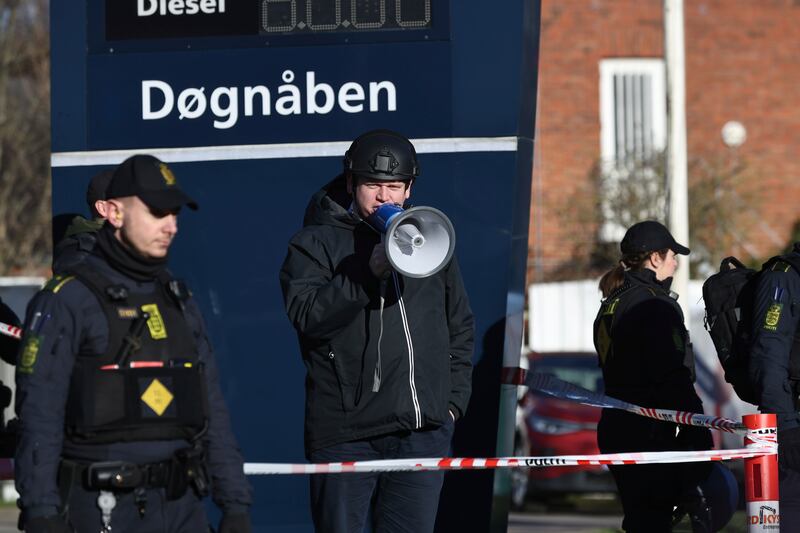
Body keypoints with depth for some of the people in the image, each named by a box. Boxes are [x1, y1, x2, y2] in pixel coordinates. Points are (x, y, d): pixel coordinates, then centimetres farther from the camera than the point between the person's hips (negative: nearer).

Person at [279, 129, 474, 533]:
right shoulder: (315, 242, 3)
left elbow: (460, 324, 24)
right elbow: (306, 314, -14)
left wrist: (454, 398, 14)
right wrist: (370, 272, -22)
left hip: (424, 430, 3)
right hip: (345, 431, -3)